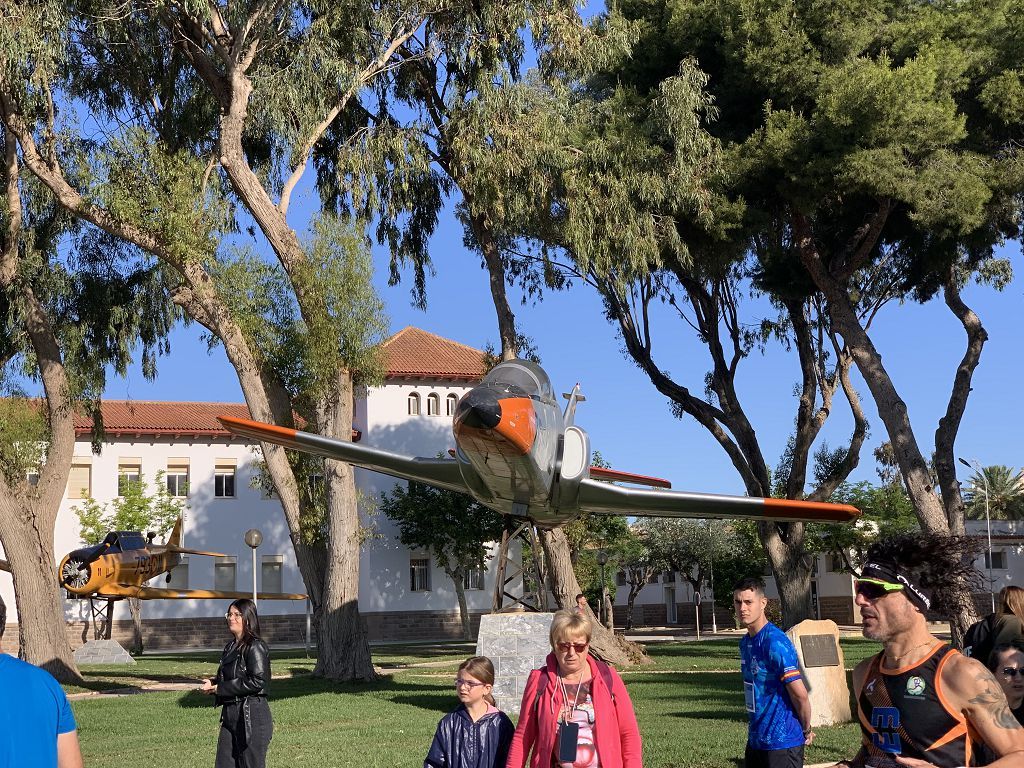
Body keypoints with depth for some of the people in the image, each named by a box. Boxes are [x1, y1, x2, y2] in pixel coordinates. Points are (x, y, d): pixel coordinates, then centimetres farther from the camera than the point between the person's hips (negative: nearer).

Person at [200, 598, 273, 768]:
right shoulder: (231, 646, 14)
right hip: (230, 715, 9)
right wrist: (212, 683, -1)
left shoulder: (256, 647, -13)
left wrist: (219, 688, -15)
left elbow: (257, 681, -20)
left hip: (252, 716, -9)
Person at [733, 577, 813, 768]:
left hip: (781, 743, -8)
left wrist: (806, 731, -6)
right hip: (756, 739, 8)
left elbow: (800, 694, -19)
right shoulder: (745, 642, 7)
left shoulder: (775, 643, -20)